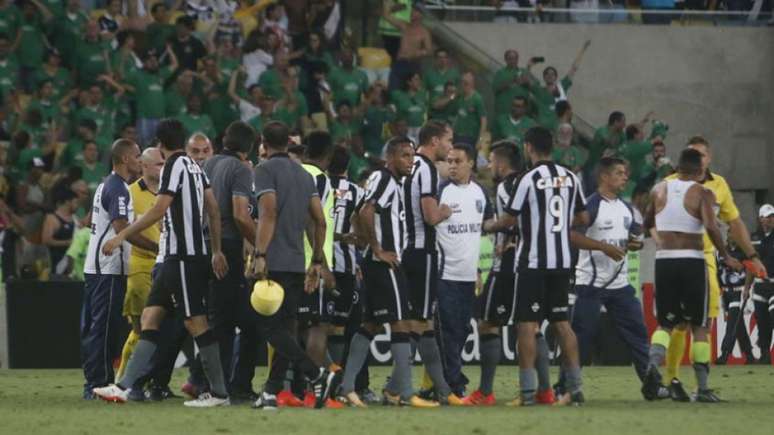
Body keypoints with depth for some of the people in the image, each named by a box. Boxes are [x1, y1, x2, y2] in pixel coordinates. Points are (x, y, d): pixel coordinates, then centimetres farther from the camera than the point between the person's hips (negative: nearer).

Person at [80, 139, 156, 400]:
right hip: (109, 270, -10)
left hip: (95, 268, 10)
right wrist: (158, 247, -22)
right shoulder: (119, 189, -14)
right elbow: (122, 228, -22)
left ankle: (93, 384, 14)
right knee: (104, 327, -8)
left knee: (93, 327, 10)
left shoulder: (105, 186, 17)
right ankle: (99, 383, -9)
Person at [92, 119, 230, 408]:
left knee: (195, 322, -6)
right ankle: (125, 386, 3)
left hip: (183, 257, -9)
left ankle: (218, 392, -3)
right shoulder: (194, 167, 15)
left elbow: (159, 210, -18)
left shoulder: (174, 166, -10)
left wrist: (122, 236, -16)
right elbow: (213, 209, 16)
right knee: (150, 316, 6)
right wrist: (216, 251, 21)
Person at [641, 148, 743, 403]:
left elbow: (647, 223, 21)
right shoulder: (702, 194, -5)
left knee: (665, 322, 13)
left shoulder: (659, 190, 7)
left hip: (664, 259, 3)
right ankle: (703, 389, 6)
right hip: (692, 261, -3)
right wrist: (725, 257, -9)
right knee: (699, 325, 8)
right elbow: (711, 227, -19)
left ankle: (653, 363, -17)